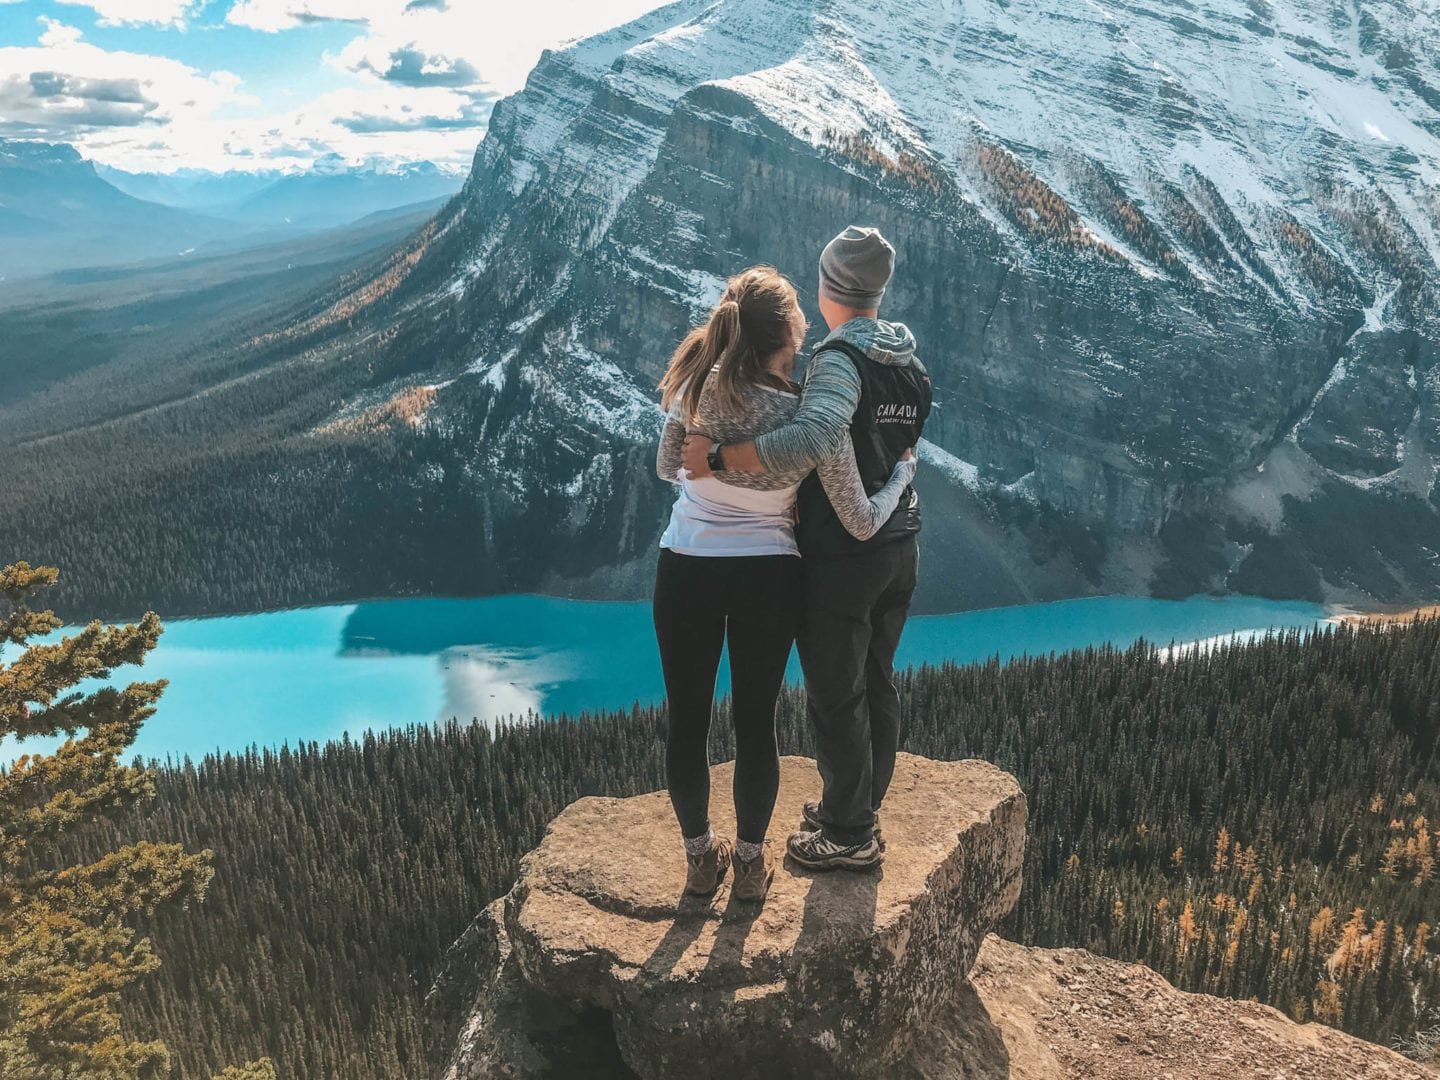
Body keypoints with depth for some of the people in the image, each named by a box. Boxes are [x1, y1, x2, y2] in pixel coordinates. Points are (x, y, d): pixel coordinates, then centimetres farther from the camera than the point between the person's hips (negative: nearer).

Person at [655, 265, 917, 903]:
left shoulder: (696, 388, -9)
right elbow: (861, 522, -11)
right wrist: (903, 473, 7)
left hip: (686, 569, 1)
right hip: (767, 578, -1)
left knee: (687, 722, 15)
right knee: (755, 723, 14)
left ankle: (700, 858, 29)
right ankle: (749, 863, 27)